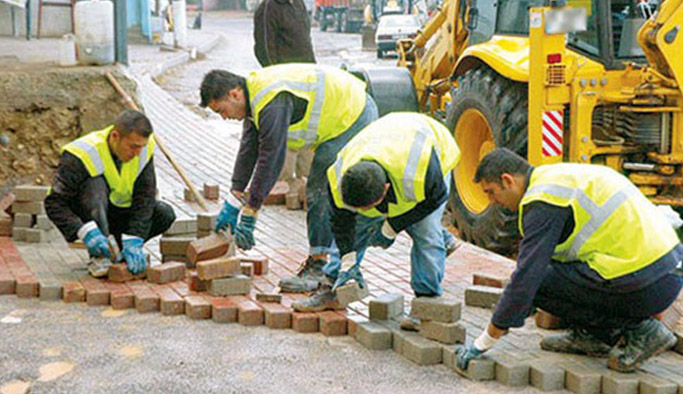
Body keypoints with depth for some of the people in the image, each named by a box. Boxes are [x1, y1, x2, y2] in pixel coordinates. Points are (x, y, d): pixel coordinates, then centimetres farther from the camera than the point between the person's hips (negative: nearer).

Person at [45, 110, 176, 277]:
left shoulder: (144, 149, -16)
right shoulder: (82, 155, -28)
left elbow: (144, 199, -18)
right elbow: (54, 203, -29)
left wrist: (133, 242, -30)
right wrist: (87, 232, -44)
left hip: (119, 211, 4)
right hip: (86, 214, -4)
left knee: (165, 213, -20)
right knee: (96, 183, -36)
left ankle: (124, 250, 0)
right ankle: (98, 257, -28)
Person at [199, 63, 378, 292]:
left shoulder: (273, 104, -29)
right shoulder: (254, 96, 4)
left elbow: (270, 159, -28)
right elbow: (248, 149, 8)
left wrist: (249, 214, -22)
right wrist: (232, 204, 7)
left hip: (354, 117, -10)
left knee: (321, 193, -12)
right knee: (319, 191, 12)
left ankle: (320, 267, -8)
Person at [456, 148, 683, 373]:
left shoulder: (543, 200, -12)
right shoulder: (558, 176, 18)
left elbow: (526, 278, -15)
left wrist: (482, 344, -7)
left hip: (647, 286, -10)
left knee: (538, 283, -7)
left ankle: (638, 328, -1)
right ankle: (589, 336, 17)